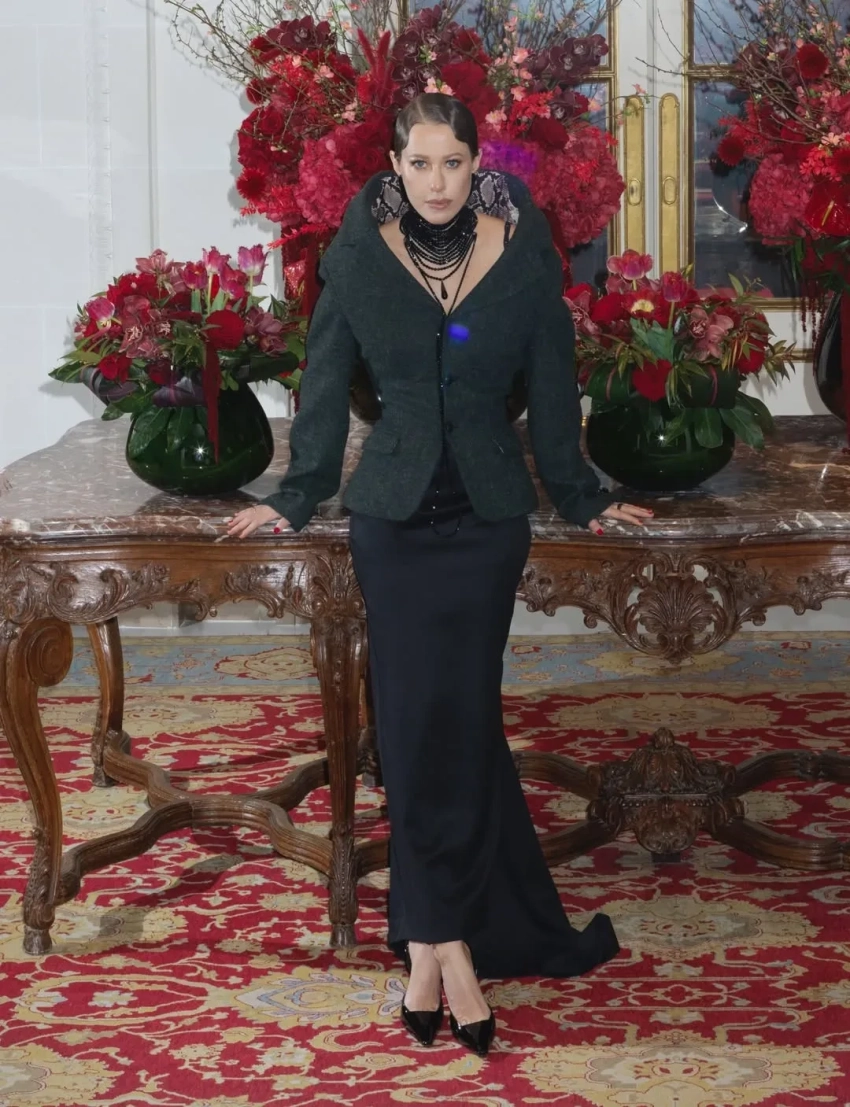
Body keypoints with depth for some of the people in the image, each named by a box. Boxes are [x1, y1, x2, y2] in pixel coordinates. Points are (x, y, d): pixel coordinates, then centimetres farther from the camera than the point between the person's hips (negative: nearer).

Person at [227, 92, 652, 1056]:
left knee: (450, 722, -2)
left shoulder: (523, 257, -2)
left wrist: (579, 498, 14)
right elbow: (325, 387, 7)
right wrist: (298, 497, 10)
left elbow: (552, 390, 7)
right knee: (430, 722, -2)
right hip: (394, 516, 0)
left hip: (488, 516, 0)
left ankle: (431, 940, 3)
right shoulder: (358, 259, -2)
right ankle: (456, 938, 4)